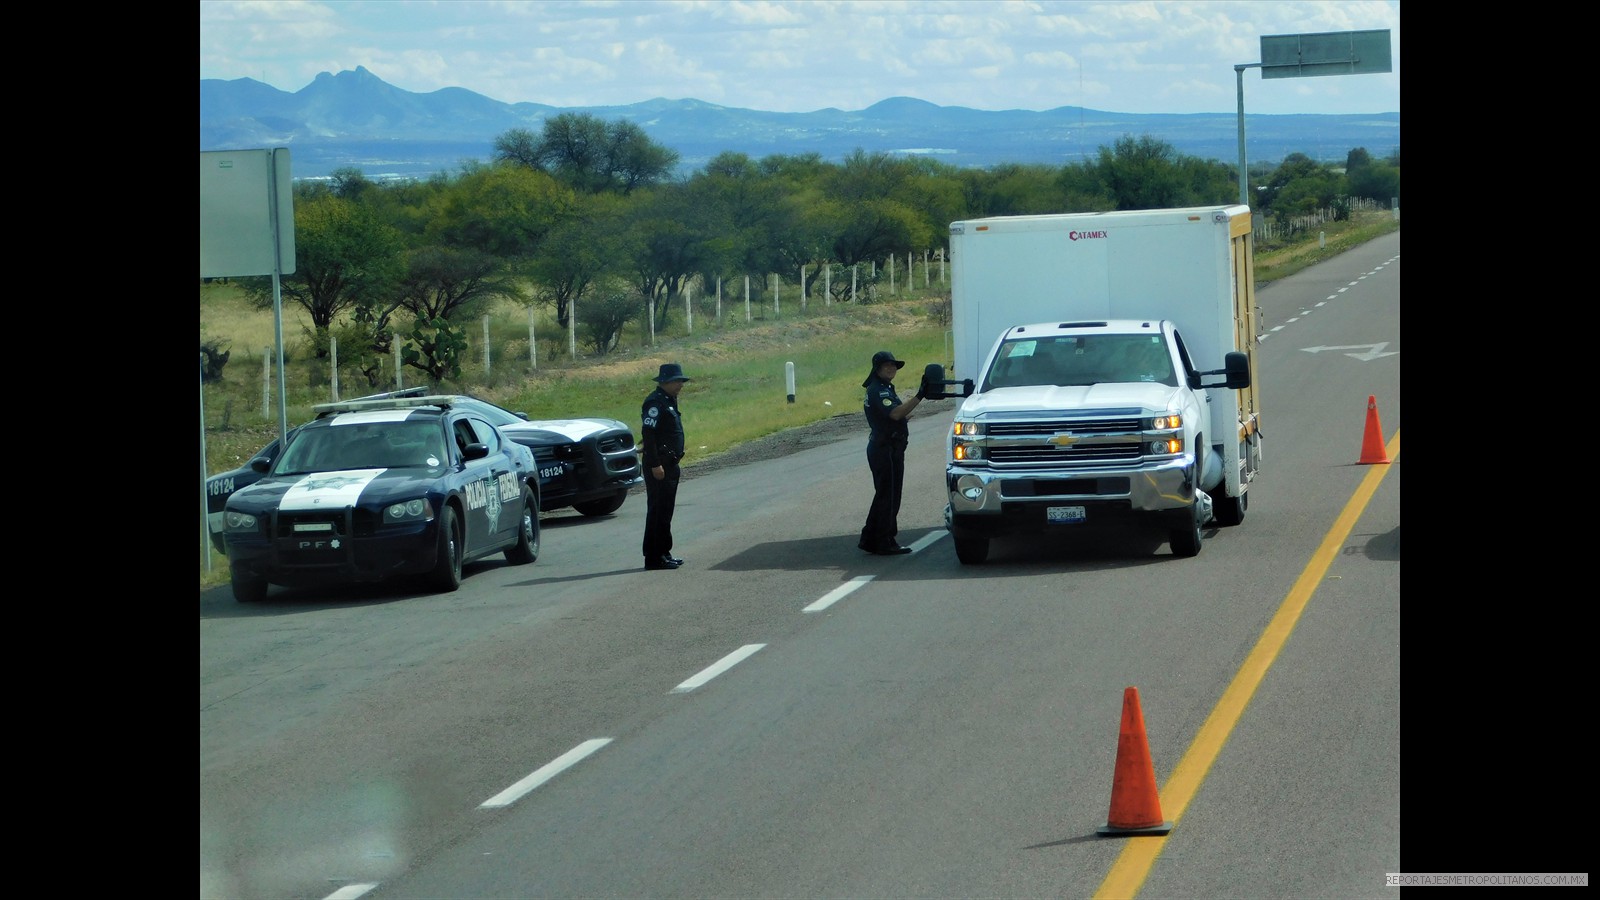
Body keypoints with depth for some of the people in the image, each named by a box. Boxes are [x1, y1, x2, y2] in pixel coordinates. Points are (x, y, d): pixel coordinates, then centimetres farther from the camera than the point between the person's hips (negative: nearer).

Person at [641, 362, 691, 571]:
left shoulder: (669, 401, 15)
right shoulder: (655, 402, -16)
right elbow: (648, 433, -22)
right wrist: (655, 465, -24)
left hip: (669, 465, 10)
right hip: (659, 465, -10)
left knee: (666, 509, 15)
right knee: (658, 510, -8)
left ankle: (663, 553, 22)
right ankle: (655, 558, -6)